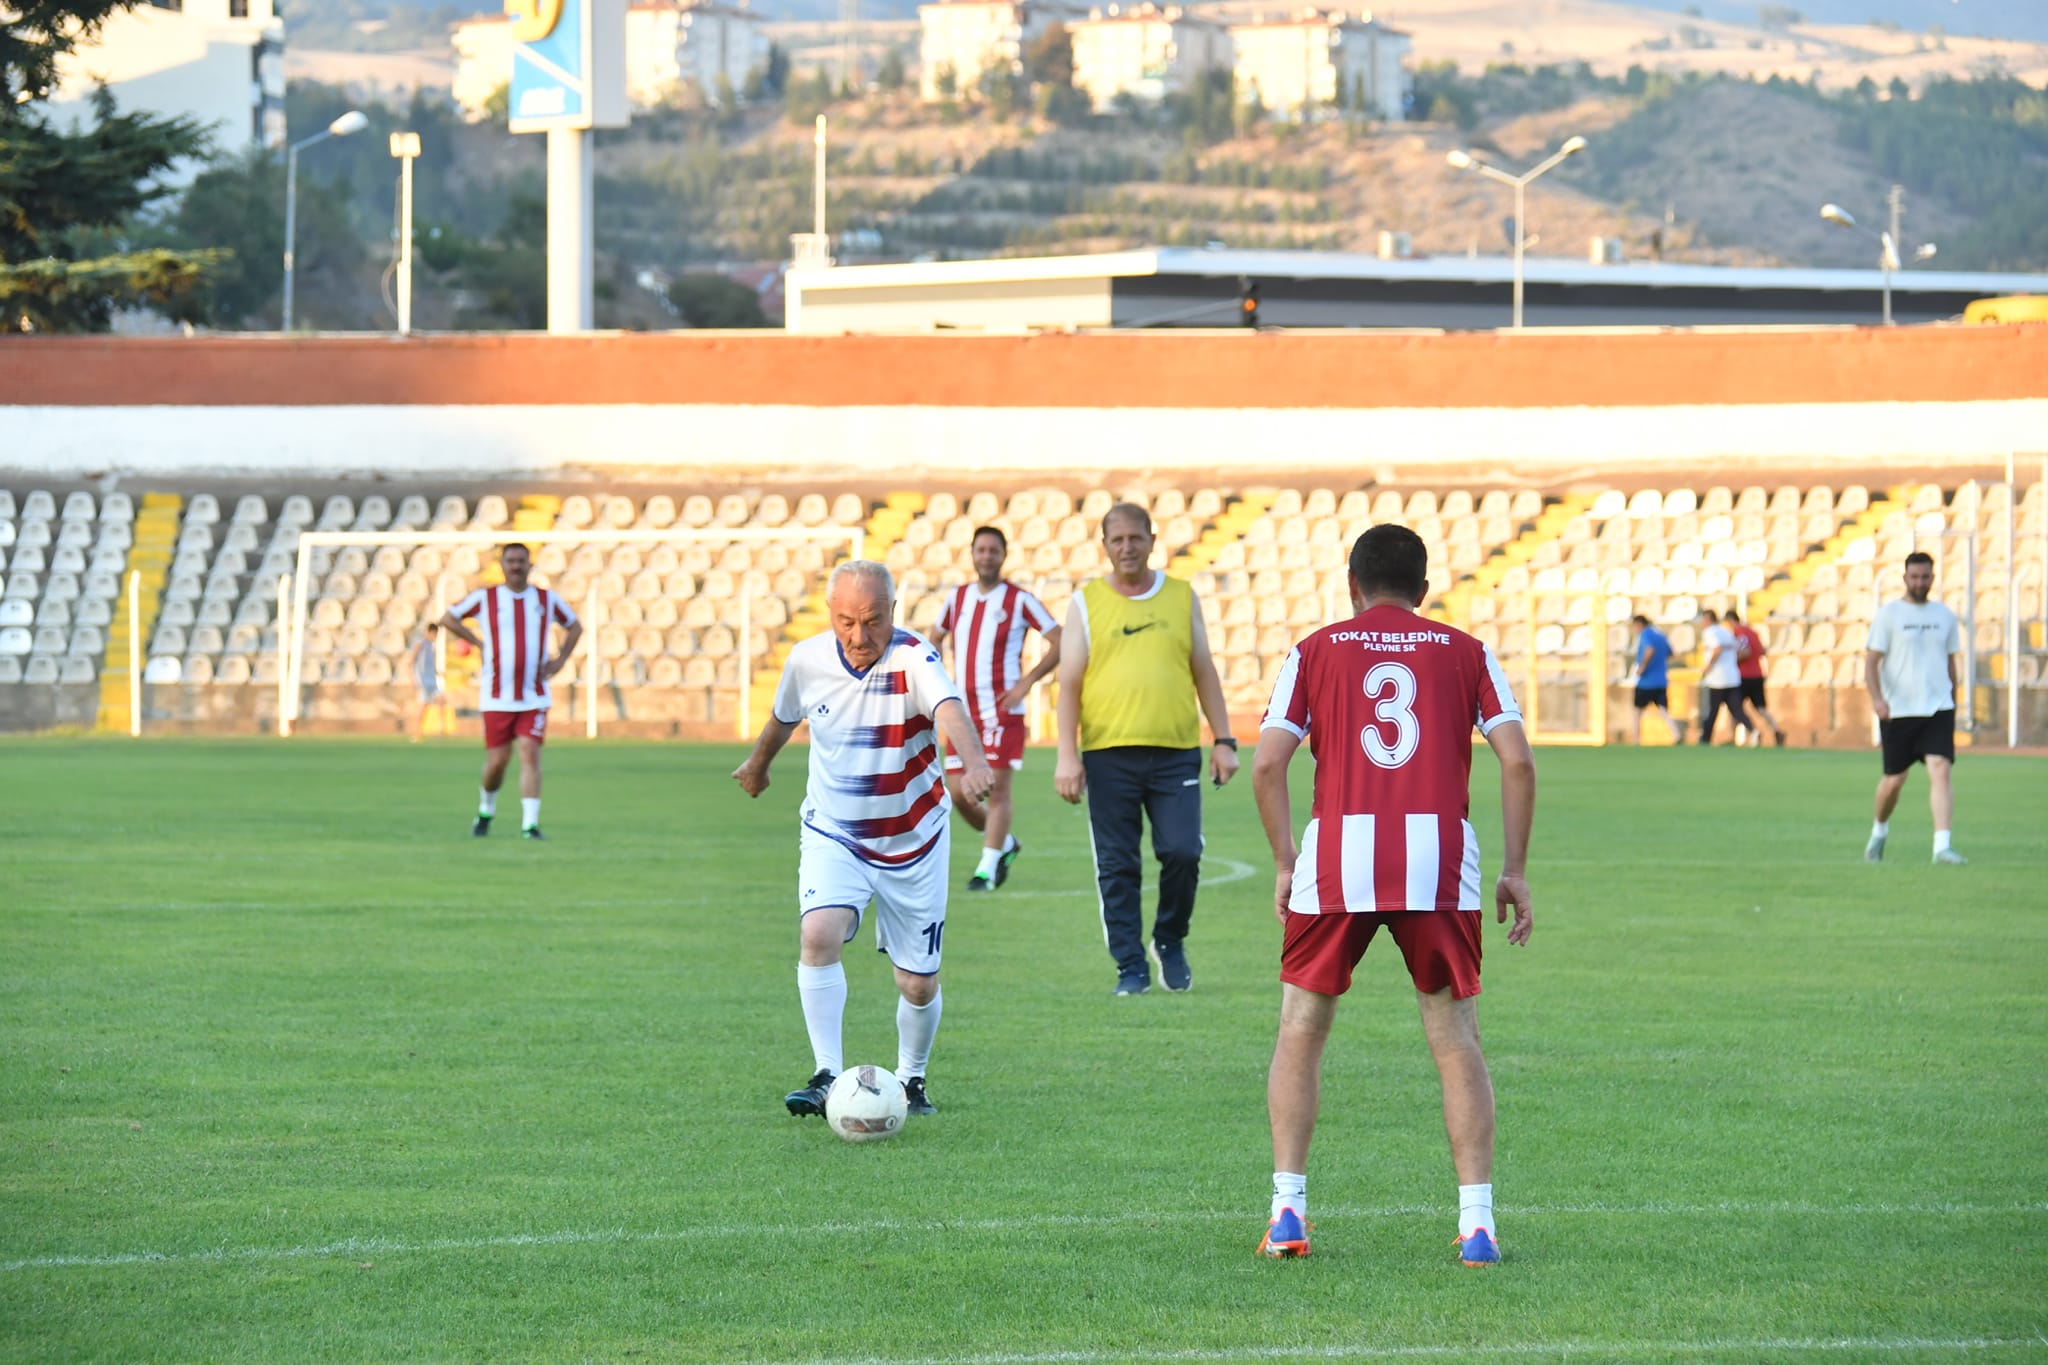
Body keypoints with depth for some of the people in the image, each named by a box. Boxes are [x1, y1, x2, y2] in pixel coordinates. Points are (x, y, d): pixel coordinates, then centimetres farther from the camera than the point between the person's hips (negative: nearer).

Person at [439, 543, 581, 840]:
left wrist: (560, 660, 6)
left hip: (534, 697, 0)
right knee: (497, 760, 1)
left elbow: (574, 627, 20)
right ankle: (486, 810, 28)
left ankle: (530, 823, -12)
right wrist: (478, 643, 3)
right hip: (497, 697, 0)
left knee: (530, 753, -12)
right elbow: (448, 619, 13)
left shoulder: (547, 600, 5)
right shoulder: (485, 598, 1)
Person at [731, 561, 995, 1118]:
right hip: (833, 835, 1)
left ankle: (911, 1081, 31)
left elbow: (948, 707, -44)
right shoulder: (807, 660, -9)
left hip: (913, 842, -1)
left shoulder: (913, 660, -22)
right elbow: (783, 718, 14)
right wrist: (757, 764, 33)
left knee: (919, 985, 4)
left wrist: (972, 760, -64)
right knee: (819, 935, -26)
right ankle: (827, 1077, -22)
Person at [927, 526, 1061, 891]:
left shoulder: (1020, 600, -4)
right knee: (957, 792, 3)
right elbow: (936, 638, 26)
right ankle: (1003, 844, 26)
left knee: (997, 787, -9)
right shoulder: (957, 598, 10)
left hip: (1002, 710, -5)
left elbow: (1060, 643, -4)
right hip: (963, 710, 5)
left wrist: (1026, 683, -11)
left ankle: (987, 868, -2)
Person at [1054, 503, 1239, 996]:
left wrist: (1223, 739, 7)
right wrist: (1068, 756, -5)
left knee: (1182, 853, -9)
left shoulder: (1182, 597, 11)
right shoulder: (1086, 603, 7)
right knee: (1117, 867, -1)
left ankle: (1170, 942, 15)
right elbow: (1070, 682, 4)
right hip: (1108, 755, -1)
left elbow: (1204, 673, 14)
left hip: (1177, 752, 1)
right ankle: (1130, 966, 7)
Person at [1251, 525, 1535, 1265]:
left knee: (1301, 1030, 15)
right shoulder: (1466, 652, 14)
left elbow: (1267, 765, 3)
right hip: (1439, 852, 0)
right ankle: (1477, 1223, 2)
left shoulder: (1315, 651, 12)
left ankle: (1287, 1212, 9)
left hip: (1339, 850, 0)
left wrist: (1285, 862, 12)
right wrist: (1515, 870, 8)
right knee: (1456, 1039, 10)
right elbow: (1517, 761, 4)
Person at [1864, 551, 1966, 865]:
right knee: (1894, 780, 7)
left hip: (1938, 710, 2)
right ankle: (1879, 831, 35)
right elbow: (1871, 662, -6)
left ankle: (1942, 845, -22)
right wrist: (1877, 698, -21)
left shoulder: (1944, 616, 10)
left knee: (1940, 771, -16)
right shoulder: (1889, 614, -2)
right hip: (1897, 711, -2)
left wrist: (1953, 703, 22)